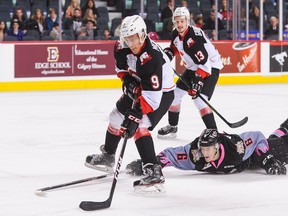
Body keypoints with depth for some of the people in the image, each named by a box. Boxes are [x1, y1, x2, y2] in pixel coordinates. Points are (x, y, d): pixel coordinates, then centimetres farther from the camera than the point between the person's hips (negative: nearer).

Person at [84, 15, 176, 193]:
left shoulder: (153, 57, -36)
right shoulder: (123, 47, -13)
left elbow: (152, 93, -38)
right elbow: (121, 67, 9)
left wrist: (136, 115, -42)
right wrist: (128, 80, -11)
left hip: (161, 93, -9)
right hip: (138, 89, 9)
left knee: (139, 127, -26)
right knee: (117, 117, 16)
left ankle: (154, 174, -31)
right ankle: (108, 157, 41)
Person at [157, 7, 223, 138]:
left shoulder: (195, 36, -30)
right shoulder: (176, 34, -3)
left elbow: (204, 62, -34)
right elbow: (175, 47, 21)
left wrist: (198, 80, -39)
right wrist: (168, 52, -1)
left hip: (210, 67, -9)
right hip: (193, 68, 9)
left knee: (199, 98, -24)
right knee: (175, 93, 10)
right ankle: (172, 127, 27)